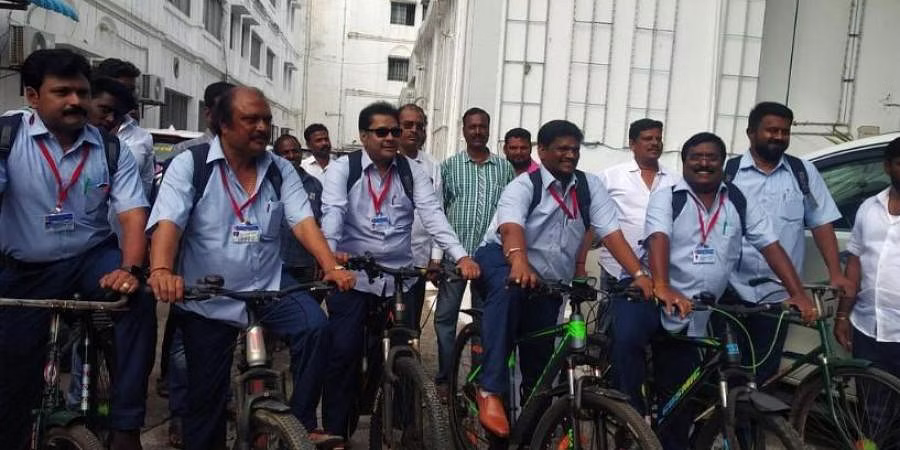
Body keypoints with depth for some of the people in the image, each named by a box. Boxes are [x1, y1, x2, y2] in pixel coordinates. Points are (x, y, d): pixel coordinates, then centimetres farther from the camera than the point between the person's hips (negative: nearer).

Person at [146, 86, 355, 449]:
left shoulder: (280, 170, 3)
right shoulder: (189, 165, -5)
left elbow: (303, 221, -7)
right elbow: (168, 222, -18)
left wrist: (332, 266, -24)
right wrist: (161, 271, -38)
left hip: (269, 289, 2)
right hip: (207, 301, -1)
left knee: (315, 326, -24)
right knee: (206, 394, 7)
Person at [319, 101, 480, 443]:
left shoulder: (412, 172, 5)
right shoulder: (342, 169, -1)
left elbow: (432, 214, -6)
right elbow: (332, 213, -17)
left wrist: (460, 256, -21)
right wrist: (330, 252, -37)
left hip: (400, 277, 3)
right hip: (352, 276, -2)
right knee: (344, 353, -7)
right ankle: (335, 432, 9)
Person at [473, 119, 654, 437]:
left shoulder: (590, 185, 1)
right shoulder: (523, 186, -11)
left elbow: (611, 231, -9)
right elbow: (511, 227, -32)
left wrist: (639, 274, -24)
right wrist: (519, 260, -54)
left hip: (548, 284, 5)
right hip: (501, 261, -4)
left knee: (540, 360, 7)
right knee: (509, 286, -39)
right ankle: (490, 391, -38)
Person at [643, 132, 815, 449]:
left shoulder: (740, 202, 5)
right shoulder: (666, 198, -5)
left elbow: (770, 245, 2)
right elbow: (658, 240, -21)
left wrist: (798, 292, -9)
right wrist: (662, 288, -37)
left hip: (696, 319, 3)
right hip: (659, 304, -3)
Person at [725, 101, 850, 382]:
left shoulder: (804, 173, 6)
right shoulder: (728, 171, 0)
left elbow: (821, 225, 6)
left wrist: (836, 274, -3)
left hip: (778, 295, 2)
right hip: (731, 291, -2)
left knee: (764, 371, 11)